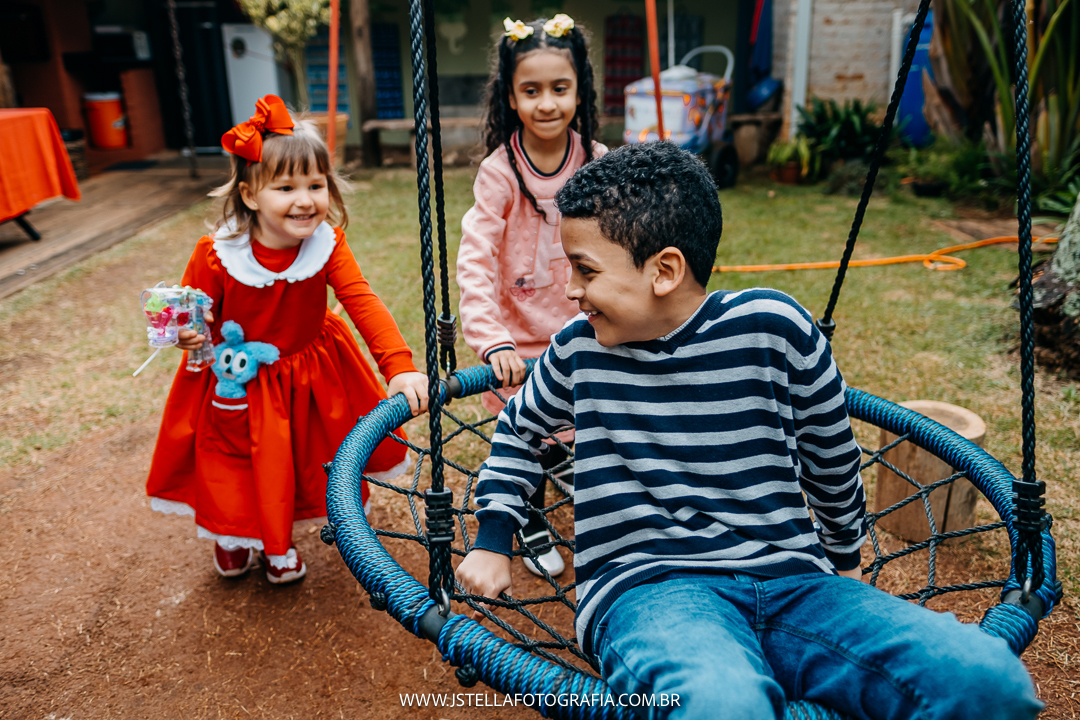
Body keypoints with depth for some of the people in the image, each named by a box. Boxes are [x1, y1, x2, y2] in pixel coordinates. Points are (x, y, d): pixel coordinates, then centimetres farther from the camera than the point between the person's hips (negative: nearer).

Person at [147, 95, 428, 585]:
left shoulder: (327, 246, -20)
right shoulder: (216, 255, -25)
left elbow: (363, 303, -31)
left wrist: (400, 367, -43)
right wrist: (188, 333, -34)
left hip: (308, 376, 2)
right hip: (238, 384, -2)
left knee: (298, 461, 17)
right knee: (234, 462, 17)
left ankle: (277, 542, 47)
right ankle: (231, 536, 51)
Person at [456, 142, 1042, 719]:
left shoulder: (771, 328, -3)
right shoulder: (581, 348, 4)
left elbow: (831, 455, 13)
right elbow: (520, 427, 25)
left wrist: (843, 560, 27)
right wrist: (493, 540, 18)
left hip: (791, 582, 2)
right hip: (643, 588, -1)